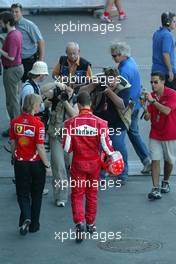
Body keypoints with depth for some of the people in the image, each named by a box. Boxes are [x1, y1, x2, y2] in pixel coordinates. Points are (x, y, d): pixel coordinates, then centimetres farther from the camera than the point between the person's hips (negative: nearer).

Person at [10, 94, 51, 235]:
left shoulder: (15, 122, -6)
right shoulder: (38, 124, -17)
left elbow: (13, 143, 3)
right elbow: (40, 148, -16)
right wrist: (47, 165, -6)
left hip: (20, 163, 2)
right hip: (36, 163, -2)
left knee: (23, 193, 11)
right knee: (36, 195, 15)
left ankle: (26, 218, -13)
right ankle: (34, 225, 22)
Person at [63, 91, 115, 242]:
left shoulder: (71, 123, -12)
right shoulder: (100, 123, -12)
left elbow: (67, 148, -11)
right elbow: (106, 145, -11)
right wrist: (111, 154, 9)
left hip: (78, 163, -1)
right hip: (94, 163, 1)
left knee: (77, 194, 8)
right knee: (92, 194, 17)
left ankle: (79, 222, -12)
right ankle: (90, 224, 27)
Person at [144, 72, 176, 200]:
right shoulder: (151, 96, 1)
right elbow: (147, 117, 1)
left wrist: (153, 101, -32)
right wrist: (145, 108, -21)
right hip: (155, 134, 3)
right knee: (155, 160, -8)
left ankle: (165, 182, 35)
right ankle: (156, 189, -13)